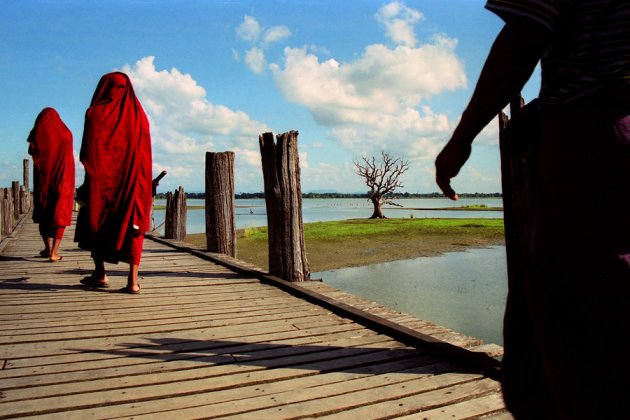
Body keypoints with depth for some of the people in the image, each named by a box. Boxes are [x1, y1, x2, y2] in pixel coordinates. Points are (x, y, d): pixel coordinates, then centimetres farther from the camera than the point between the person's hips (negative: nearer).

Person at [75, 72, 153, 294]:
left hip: (103, 178, -2)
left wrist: (87, 184, -3)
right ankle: (133, 281, -6)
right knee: (132, 226, 1)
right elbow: (145, 152, 6)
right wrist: (143, 183, 10)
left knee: (93, 223, 16)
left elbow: (88, 151, -6)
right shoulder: (138, 113, 8)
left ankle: (100, 273, 18)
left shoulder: (96, 112, -2)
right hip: (134, 178, 3)